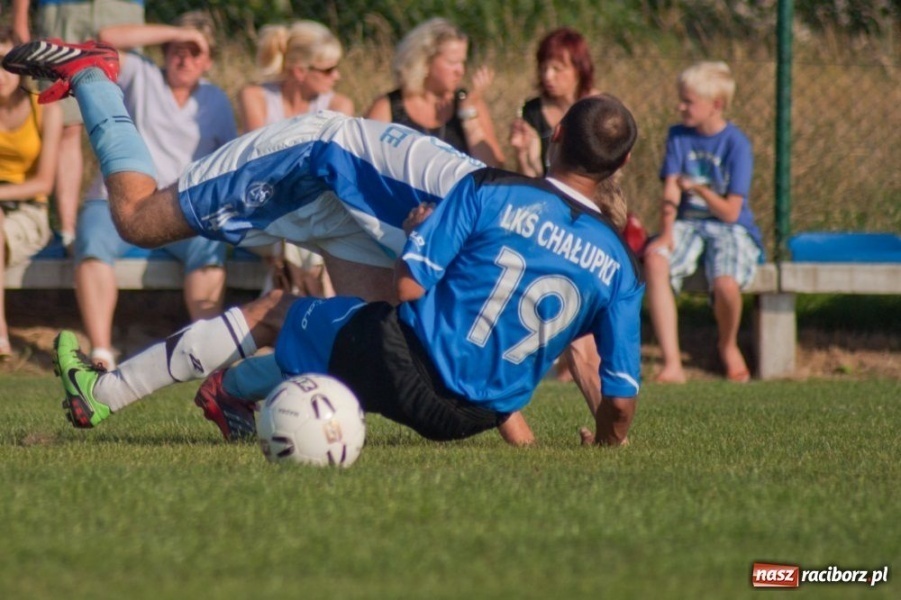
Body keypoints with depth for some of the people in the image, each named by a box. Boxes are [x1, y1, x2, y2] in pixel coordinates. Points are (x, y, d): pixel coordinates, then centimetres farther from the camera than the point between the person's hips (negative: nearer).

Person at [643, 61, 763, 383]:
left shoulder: (736, 144, -8)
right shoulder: (678, 136, 7)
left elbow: (730, 212, -11)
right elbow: (671, 192, -1)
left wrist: (700, 190, -27)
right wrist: (666, 233, -18)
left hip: (730, 228, -4)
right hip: (688, 223, 4)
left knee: (726, 283, -34)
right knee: (654, 260, -30)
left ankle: (728, 345, 4)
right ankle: (672, 364, -33)